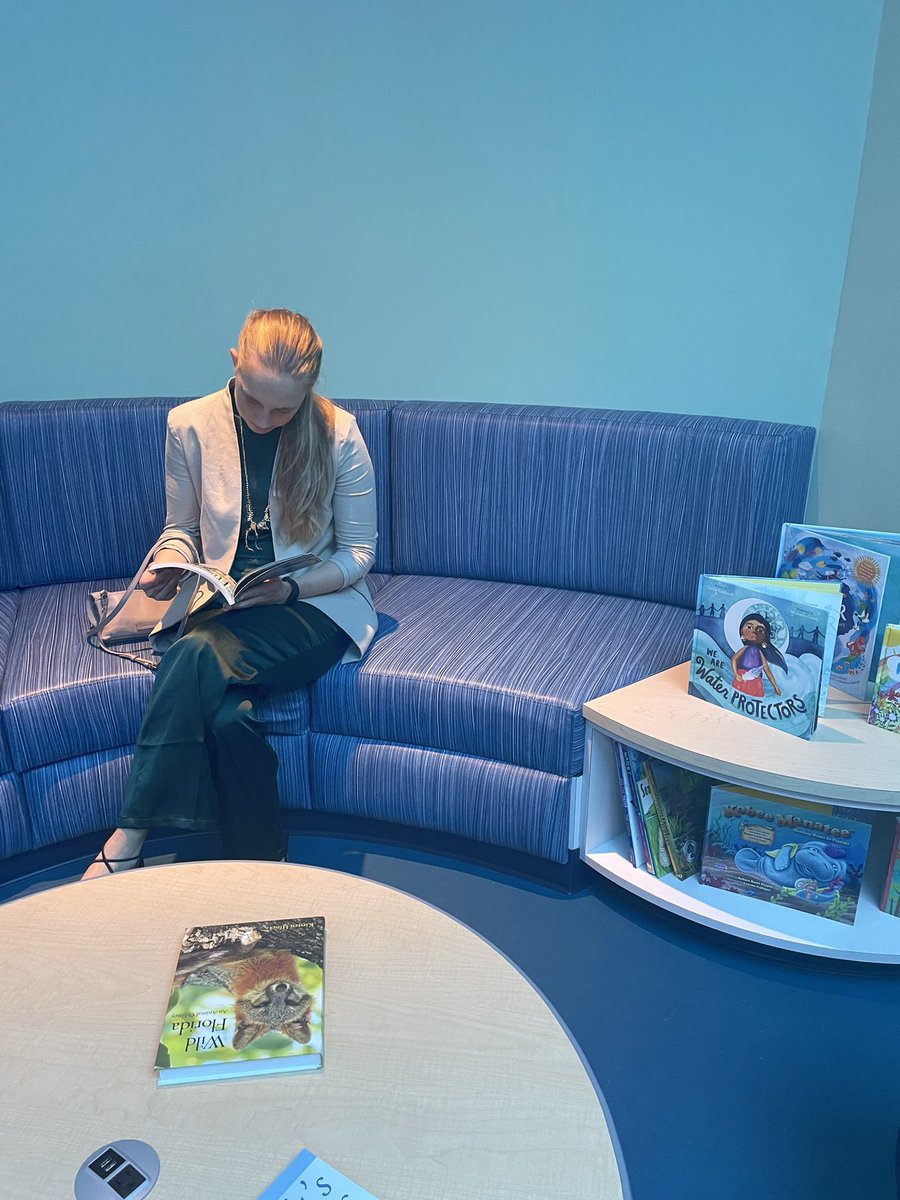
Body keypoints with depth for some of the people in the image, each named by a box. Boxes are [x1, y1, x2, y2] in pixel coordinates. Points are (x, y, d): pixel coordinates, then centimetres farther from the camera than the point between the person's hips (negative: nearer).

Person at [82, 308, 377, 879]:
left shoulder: (339, 434, -7)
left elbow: (357, 553, -2)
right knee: (228, 717, -31)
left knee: (198, 655, -32)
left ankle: (128, 842, -21)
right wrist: (169, 567, -11)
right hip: (224, 608, 3)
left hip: (317, 604, -2)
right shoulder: (190, 425, 0)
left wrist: (289, 588, -18)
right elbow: (181, 529, 13)